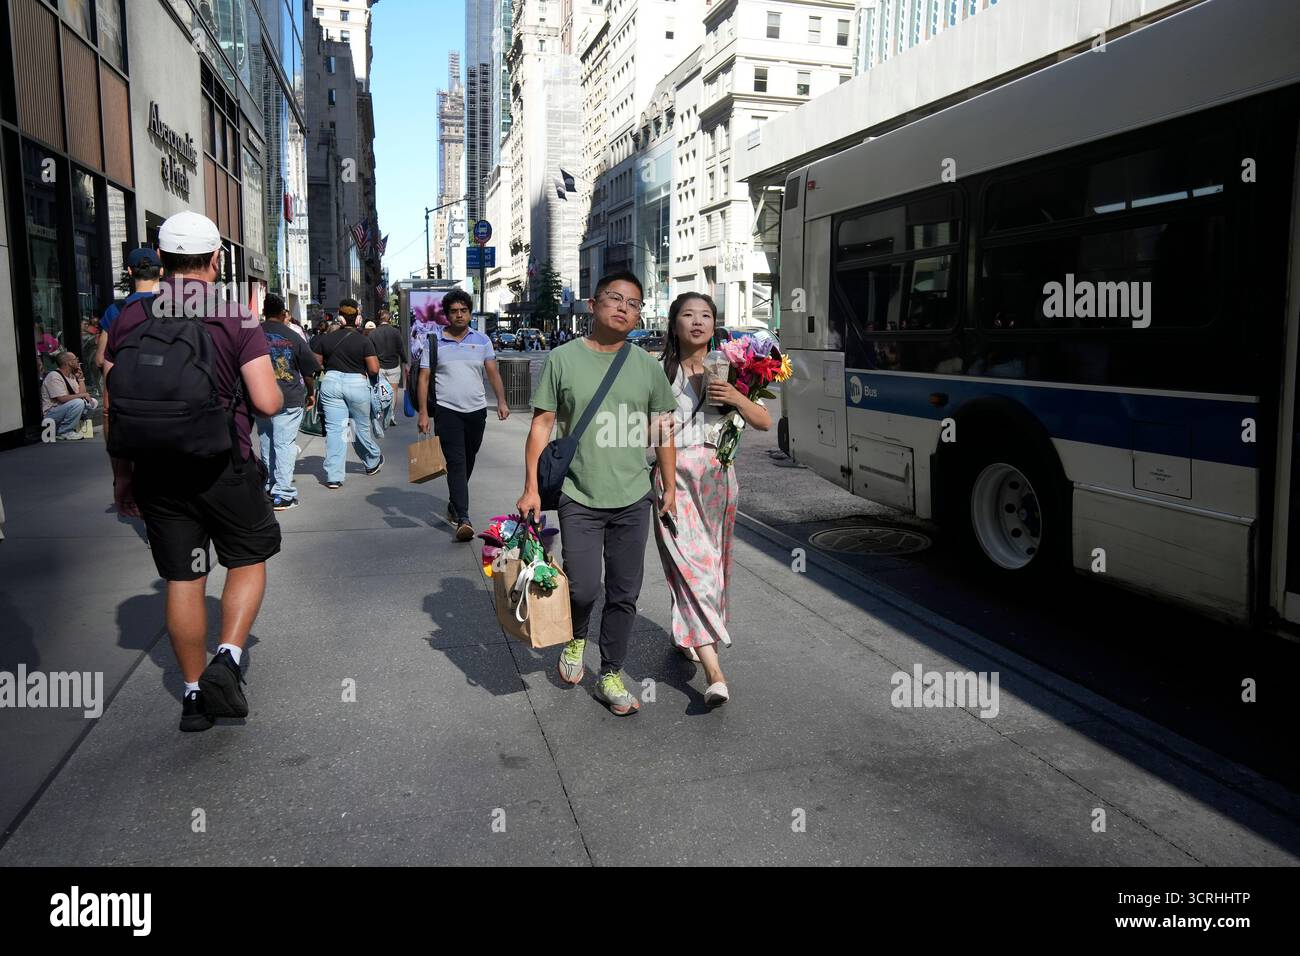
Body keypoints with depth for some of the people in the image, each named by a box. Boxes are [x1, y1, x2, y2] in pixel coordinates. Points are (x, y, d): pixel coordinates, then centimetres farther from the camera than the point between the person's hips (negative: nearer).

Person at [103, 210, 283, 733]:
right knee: (249, 558, 17)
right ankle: (227, 660, -1)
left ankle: (193, 694, 20)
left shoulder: (129, 319, 1)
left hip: (157, 471, 3)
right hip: (224, 468, -3)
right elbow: (268, 402, -15)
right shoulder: (237, 319, -10)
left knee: (182, 580, 11)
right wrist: (272, 388, 9)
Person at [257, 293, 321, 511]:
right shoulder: (292, 336, -4)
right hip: (289, 398, -3)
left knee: (267, 444, 17)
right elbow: (308, 371, 1)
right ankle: (282, 495, -7)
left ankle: (268, 487, 28)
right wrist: (311, 393, 17)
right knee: (284, 444, -3)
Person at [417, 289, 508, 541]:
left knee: (468, 462, 13)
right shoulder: (434, 341, 1)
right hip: (447, 411, -3)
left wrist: (501, 401, -9)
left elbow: (493, 373, 6)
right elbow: (424, 378, 0)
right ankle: (463, 519, -17)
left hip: (477, 410, 3)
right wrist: (423, 413, -8)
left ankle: (454, 505, 33)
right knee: (456, 463, -12)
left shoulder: (481, 340, 8)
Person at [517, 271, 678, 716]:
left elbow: (662, 429, 13)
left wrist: (670, 487, 11)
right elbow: (542, 423, -1)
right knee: (583, 587, -8)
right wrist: (531, 488, -5)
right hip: (579, 499, -3)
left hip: (633, 500, 3)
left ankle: (610, 676, 24)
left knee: (624, 594, 8)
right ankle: (576, 639, 27)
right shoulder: (563, 359, -1)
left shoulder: (647, 367, 7)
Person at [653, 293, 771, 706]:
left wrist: (736, 399, -13)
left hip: (716, 476, 3)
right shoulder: (660, 373, 2)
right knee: (690, 562, -11)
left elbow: (765, 422, 4)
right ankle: (714, 671, -15)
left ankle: (690, 636, 34)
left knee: (713, 561, 10)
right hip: (675, 475, -3)